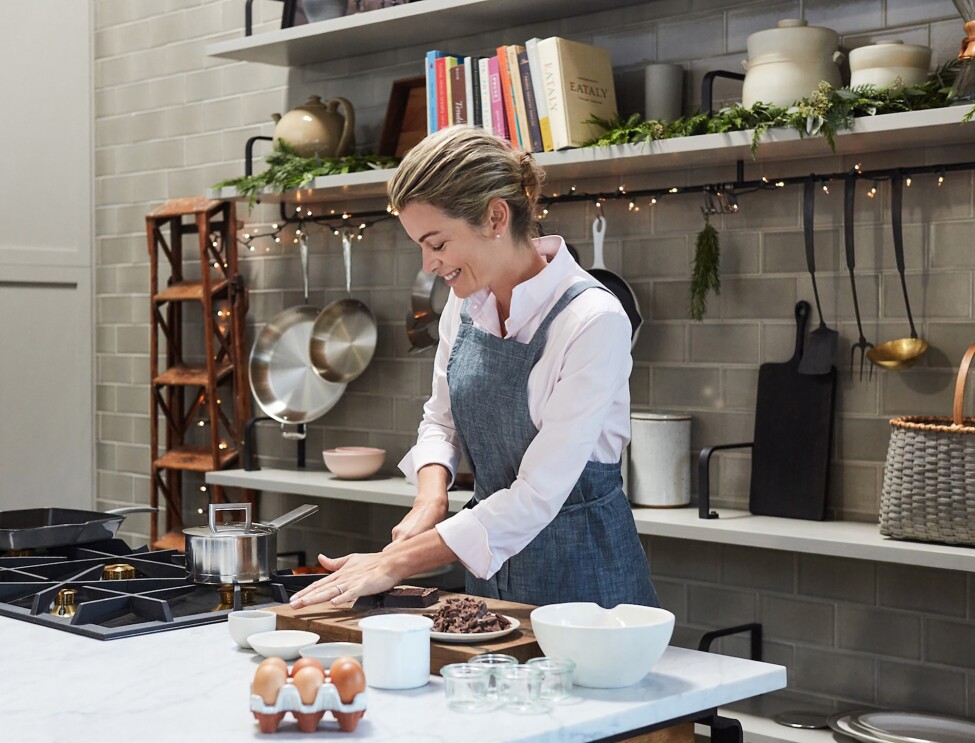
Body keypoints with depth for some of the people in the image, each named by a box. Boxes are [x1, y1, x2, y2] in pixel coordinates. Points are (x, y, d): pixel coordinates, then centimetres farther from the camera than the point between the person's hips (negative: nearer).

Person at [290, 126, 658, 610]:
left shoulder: (593, 321, -23)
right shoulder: (466, 302, -2)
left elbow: (537, 496, -24)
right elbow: (440, 420, 13)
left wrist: (396, 563, -22)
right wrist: (430, 498, -9)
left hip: (582, 574, -6)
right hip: (492, 563, 6)